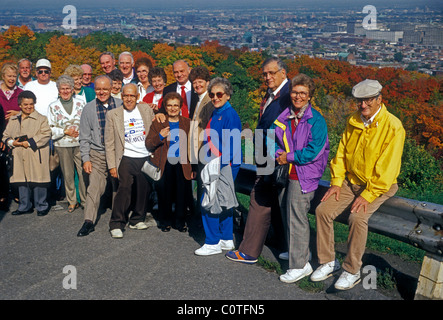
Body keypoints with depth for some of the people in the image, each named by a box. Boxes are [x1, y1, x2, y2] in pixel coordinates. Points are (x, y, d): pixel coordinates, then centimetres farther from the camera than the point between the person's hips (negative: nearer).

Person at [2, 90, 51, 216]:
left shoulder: (41, 119, 1)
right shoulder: (13, 120, 17)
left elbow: (45, 135, -10)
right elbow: (6, 136, 19)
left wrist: (30, 142, -15)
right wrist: (13, 142, -3)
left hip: (36, 157, -5)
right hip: (20, 157, 5)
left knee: (38, 182, -3)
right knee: (22, 182, 9)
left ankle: (41, 206, 9)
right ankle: (25, 206, 22)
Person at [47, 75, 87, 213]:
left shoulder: (81, 103, 8)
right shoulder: (53, 106, 7)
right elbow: (50, 129, 3)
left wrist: (80, 130, -7)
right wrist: (66, 131, -8)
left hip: (80, 144, 0)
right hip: (62, 146, 0)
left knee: (83, 173, -4)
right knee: (68, 175, 6)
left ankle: (85, 201, 8)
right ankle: (72, 201, 19)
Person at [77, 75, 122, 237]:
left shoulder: (121, 105, 0)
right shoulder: (88, 108, 4)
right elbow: (84, 137, 6)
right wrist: (86, 158, -1)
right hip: (97, 155, 0)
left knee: (119, 187, 9)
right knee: (94, 187, -7)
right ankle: (89, 221, -2)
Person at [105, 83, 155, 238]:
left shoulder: (146, 109, 8)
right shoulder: (113, 114, 1)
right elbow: (109, 143, 1)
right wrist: (112, 165, -3)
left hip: (146, 157, 3)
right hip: (127, 158, -3)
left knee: (144, 190, 7)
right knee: (124, 188, -15)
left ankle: (137, 219, 25)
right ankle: (117, 224, -4)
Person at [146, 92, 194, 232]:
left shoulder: (187, 123, 9)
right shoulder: (158, 123, 6)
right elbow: (148, 145, 2)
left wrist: (193, 167, 6)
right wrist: (160, 136, -17)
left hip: (182, 165, 1)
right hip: (164, 165, 0)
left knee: (182, 194, 2)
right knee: (164, 194, 5)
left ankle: (180, 221, 19)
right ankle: (165, 221, 23)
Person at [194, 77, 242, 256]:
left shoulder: (229, 114, -14)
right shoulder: (215, 114, 14)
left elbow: (232, 144, -19)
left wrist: (220, 164, -22)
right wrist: (209, 163, 15)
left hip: (225, 165, -9)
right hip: (216, 165, 9)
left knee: (209, 202, -6)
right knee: (223, 202, 14)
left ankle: (212, 243, 4)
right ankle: (227, 240, 24)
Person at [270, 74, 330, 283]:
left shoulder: (316, 120, -10)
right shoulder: (284, 116, 7)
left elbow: (313, 152, -16)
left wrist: (288, 157, -11)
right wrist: (278, 153, -5)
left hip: (303, 176, -6)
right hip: (285, 173, 6)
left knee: (296, 217, -6)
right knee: (286, 215, 14)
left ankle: (300, 265, 3)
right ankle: (296, 251, 34)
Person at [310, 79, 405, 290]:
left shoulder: (393, 127, -16)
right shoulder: (353, 121, 5)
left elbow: (387, 168, -20)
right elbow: (341, 153, 9)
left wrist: (368, 195, -22)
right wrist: (336, 182, -1)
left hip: (379, 186, -6)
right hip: (350, 181, 6)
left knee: (358, 217, -30)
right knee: (323, 210, -12)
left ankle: (352, 271, -11)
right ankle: (328, 263, 3)